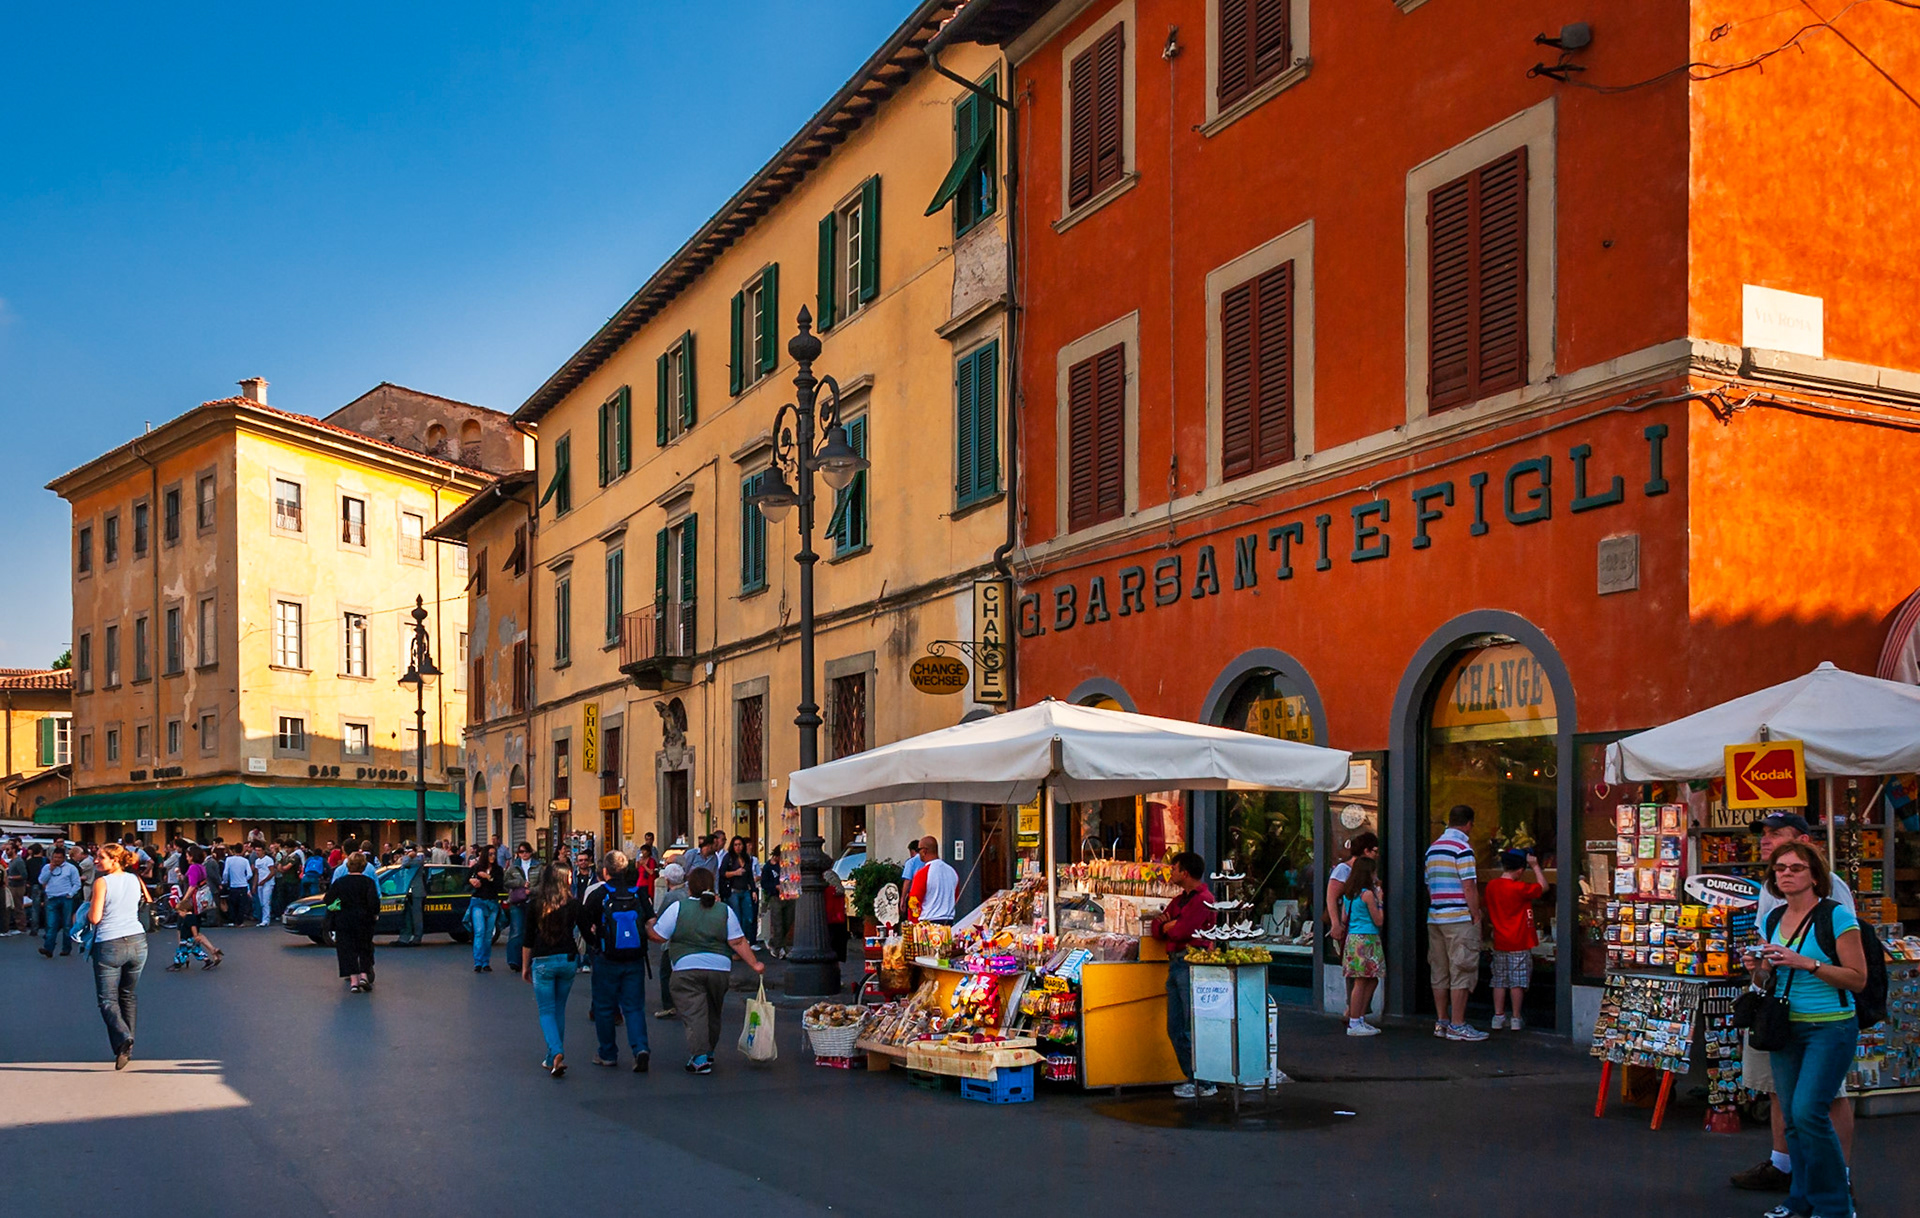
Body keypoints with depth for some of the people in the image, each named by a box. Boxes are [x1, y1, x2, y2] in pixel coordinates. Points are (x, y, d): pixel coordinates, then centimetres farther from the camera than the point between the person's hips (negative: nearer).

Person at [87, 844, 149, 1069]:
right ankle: (128, 1049, 19)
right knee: (127, 996, 17)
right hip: (137, 942, 5)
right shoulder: (135, 880, 7)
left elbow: (94, 917, -11)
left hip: (109, 945, -5)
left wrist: (88, 909, 9)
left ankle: (123, 1037, -22)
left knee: (107, 1000, 2)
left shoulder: (102, 883, -9)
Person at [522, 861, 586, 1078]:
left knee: (546, 1011, 3)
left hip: (542, 962, -2)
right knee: (559, 1010, 16)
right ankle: (552, 1059, 20)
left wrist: (525, 966, 10)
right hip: (568, 960, 2)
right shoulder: (574, 904, -2)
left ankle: (557, 1054, -19)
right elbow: (586, 931, 4)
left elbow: (528, 939, 1)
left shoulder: (534, 904, -2)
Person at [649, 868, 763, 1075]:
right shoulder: (724, 911, 3)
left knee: (693, 1014, -2)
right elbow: (738, 943, -1)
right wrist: (754, 964, 5)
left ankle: (699, 1058, -12)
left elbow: (658, 936, -1)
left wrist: (651, 925, 20)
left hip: (687, 968, -4)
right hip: (719, 968, 4)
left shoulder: (678, 908, -5)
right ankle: (708, 1052, 33)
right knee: (713, 1013, 20)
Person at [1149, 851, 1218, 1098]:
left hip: (1191, 965, -9)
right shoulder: (1178, 900, 21)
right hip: (1175, 965, 9)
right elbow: (1156, 929, 19)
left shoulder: (1203, 899, -9)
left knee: (1194, 1028, -8)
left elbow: (1182, 931, -18)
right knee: (1175, 1029, 9)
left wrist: (1168, 926, 3)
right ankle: (1192, 1078, 16)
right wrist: (1164, 924, -4)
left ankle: (1205, 1083, -2)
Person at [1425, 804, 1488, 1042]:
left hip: (1435, 917, 8)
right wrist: (1476, 916, -10)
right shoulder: (1462, 848, -12)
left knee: (1440, 972, 11)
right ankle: (1457, 1025, -3)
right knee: (1462, 972, -3)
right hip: (1460, 919, -8)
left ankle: (1441, 1022, 15)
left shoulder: (1432, 848, 13)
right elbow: (1469, 887, -16)